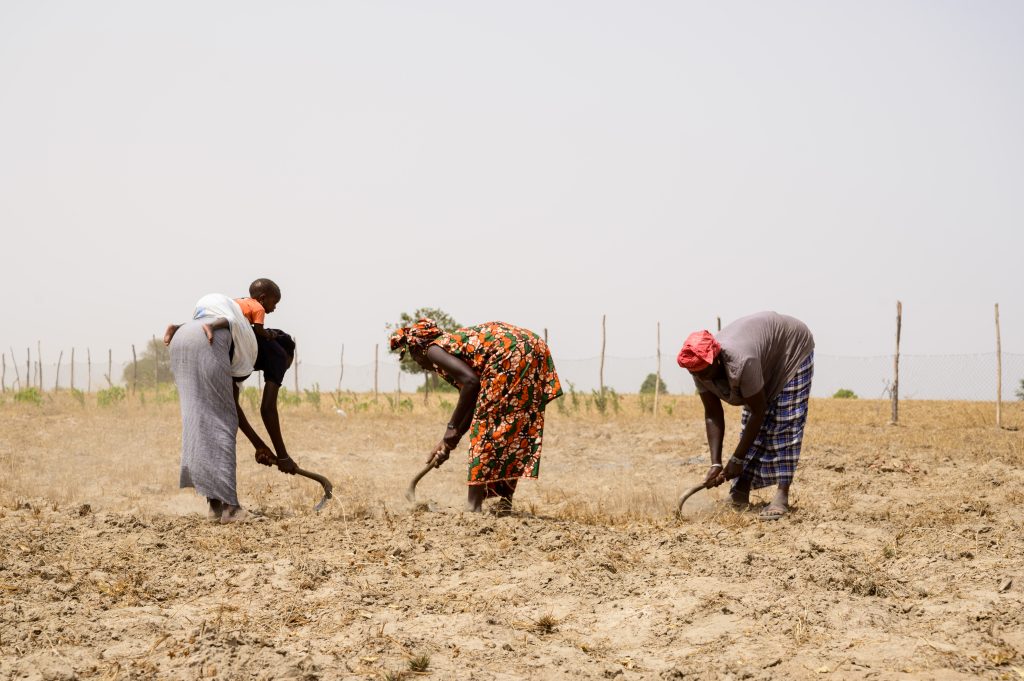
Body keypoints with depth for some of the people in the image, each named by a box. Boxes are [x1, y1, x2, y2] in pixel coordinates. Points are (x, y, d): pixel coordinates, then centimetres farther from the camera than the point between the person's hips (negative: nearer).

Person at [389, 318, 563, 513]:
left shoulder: (434, 349, 3)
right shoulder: (453, 342, 29)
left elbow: (470, 381, -12)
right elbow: (473, 402, 27)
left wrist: (452, 427, -5)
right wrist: (450, 440, 28)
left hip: (510, 354, -9)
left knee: (485, 425, -1)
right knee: (513, 427, 15)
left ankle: (474, 506, 0)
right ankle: (505, 503, 18)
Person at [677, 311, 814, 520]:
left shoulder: (740, 363, -43)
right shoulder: (700, 367, -22)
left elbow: (758, 411, -33)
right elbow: (712, 416, -15)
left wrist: (737, 459, -27)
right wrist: (716, 464, -23)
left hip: (793, 348, -7)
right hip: (767, 361, 7)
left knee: (785, 422, -15)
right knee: (750, 424, 2)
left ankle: (782, 496, -18)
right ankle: (740, 493, 2)